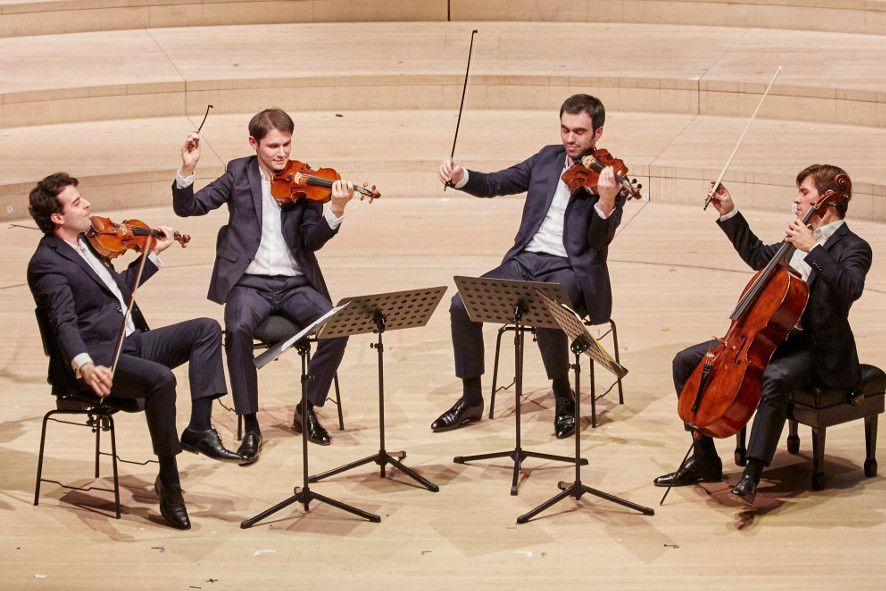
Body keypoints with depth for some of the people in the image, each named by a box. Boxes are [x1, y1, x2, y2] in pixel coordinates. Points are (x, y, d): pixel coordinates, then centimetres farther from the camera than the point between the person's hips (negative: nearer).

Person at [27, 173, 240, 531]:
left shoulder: (86, 242, 16)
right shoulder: (47, 263, -13)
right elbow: (64, 323, -28)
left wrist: (155, 253, 29)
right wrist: (84, 366, -45)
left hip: (131, 342, 9)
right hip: (99, 358, -9)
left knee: (206, 328, -4)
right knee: (160, 378, -34)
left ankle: (199, 430, -12)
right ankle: (168, 481, -21)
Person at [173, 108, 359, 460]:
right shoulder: (239, 173, 5)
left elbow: (312, 240, -3)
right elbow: (187, 207, 3)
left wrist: (336, 211, -21)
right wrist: (187, 170, -14)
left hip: (295, 283, 1)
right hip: (249, 282, -1)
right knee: (238, 330, -34)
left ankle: (307, 410, 0)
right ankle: (250, 426, -20)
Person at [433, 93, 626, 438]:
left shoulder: (609, 177, -4)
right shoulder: (548, 159, 13)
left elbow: (601, 240, -13)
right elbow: (496, 184, 14)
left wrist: (606, 201, -32)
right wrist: (461, 177, -6)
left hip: (570, 269, -5)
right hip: (525, 260, 5)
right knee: (462, 304, -14)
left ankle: (564, 399, -11)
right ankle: (471, 400, 1)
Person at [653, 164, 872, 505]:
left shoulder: (853, 249, -9)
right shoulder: (799, 240, 15)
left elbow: (850, 289, -31)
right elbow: (757, 256, 32)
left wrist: (813, 249, -31)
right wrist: (729, 214, 27)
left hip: (815, 349, -8)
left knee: (774, 378, -42)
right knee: (686, 361, 0)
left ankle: (752, 473, -34)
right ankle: (704, 459, 4)